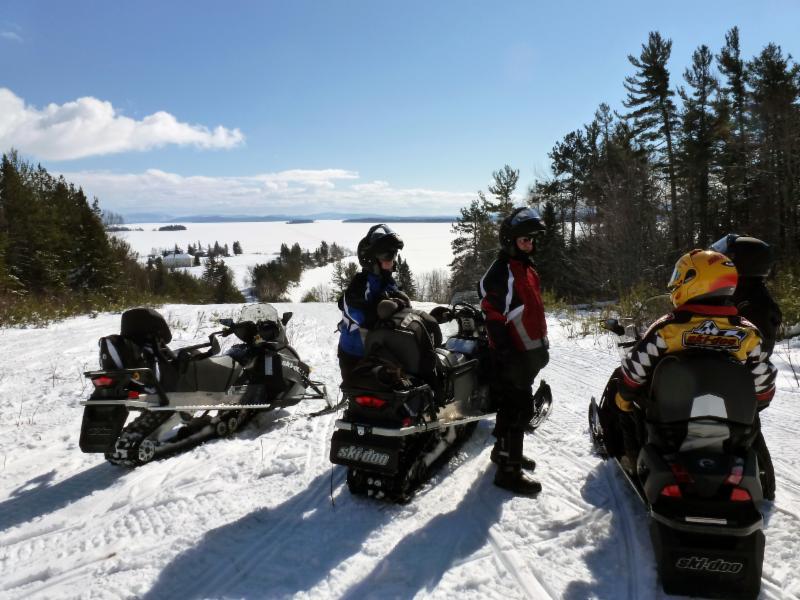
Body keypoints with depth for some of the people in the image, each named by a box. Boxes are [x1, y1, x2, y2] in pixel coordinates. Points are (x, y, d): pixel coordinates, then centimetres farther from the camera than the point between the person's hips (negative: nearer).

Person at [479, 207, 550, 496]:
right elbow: (494, 317, -22)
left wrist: (542, 344, 22)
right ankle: (508, 469, 3)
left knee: (514, 406, 20)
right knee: (519, 409, -6)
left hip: (528, 350, 10)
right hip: (512, 353, -9)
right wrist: (507, 355, -24)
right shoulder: (501, 271, -17)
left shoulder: (527, 267, 13)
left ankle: (504, 450, 37)